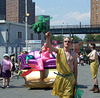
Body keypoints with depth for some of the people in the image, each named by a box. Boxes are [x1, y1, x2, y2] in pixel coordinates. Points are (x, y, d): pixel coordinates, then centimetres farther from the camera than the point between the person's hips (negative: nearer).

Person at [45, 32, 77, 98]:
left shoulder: (73, 54, 4)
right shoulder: (59, 51, 1)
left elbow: (75, 68, 8)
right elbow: (49, 46, -16)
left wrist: (76, 80, 7)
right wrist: (48, 38, -36)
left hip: (70, 78, 0)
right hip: (60, 78, 0)